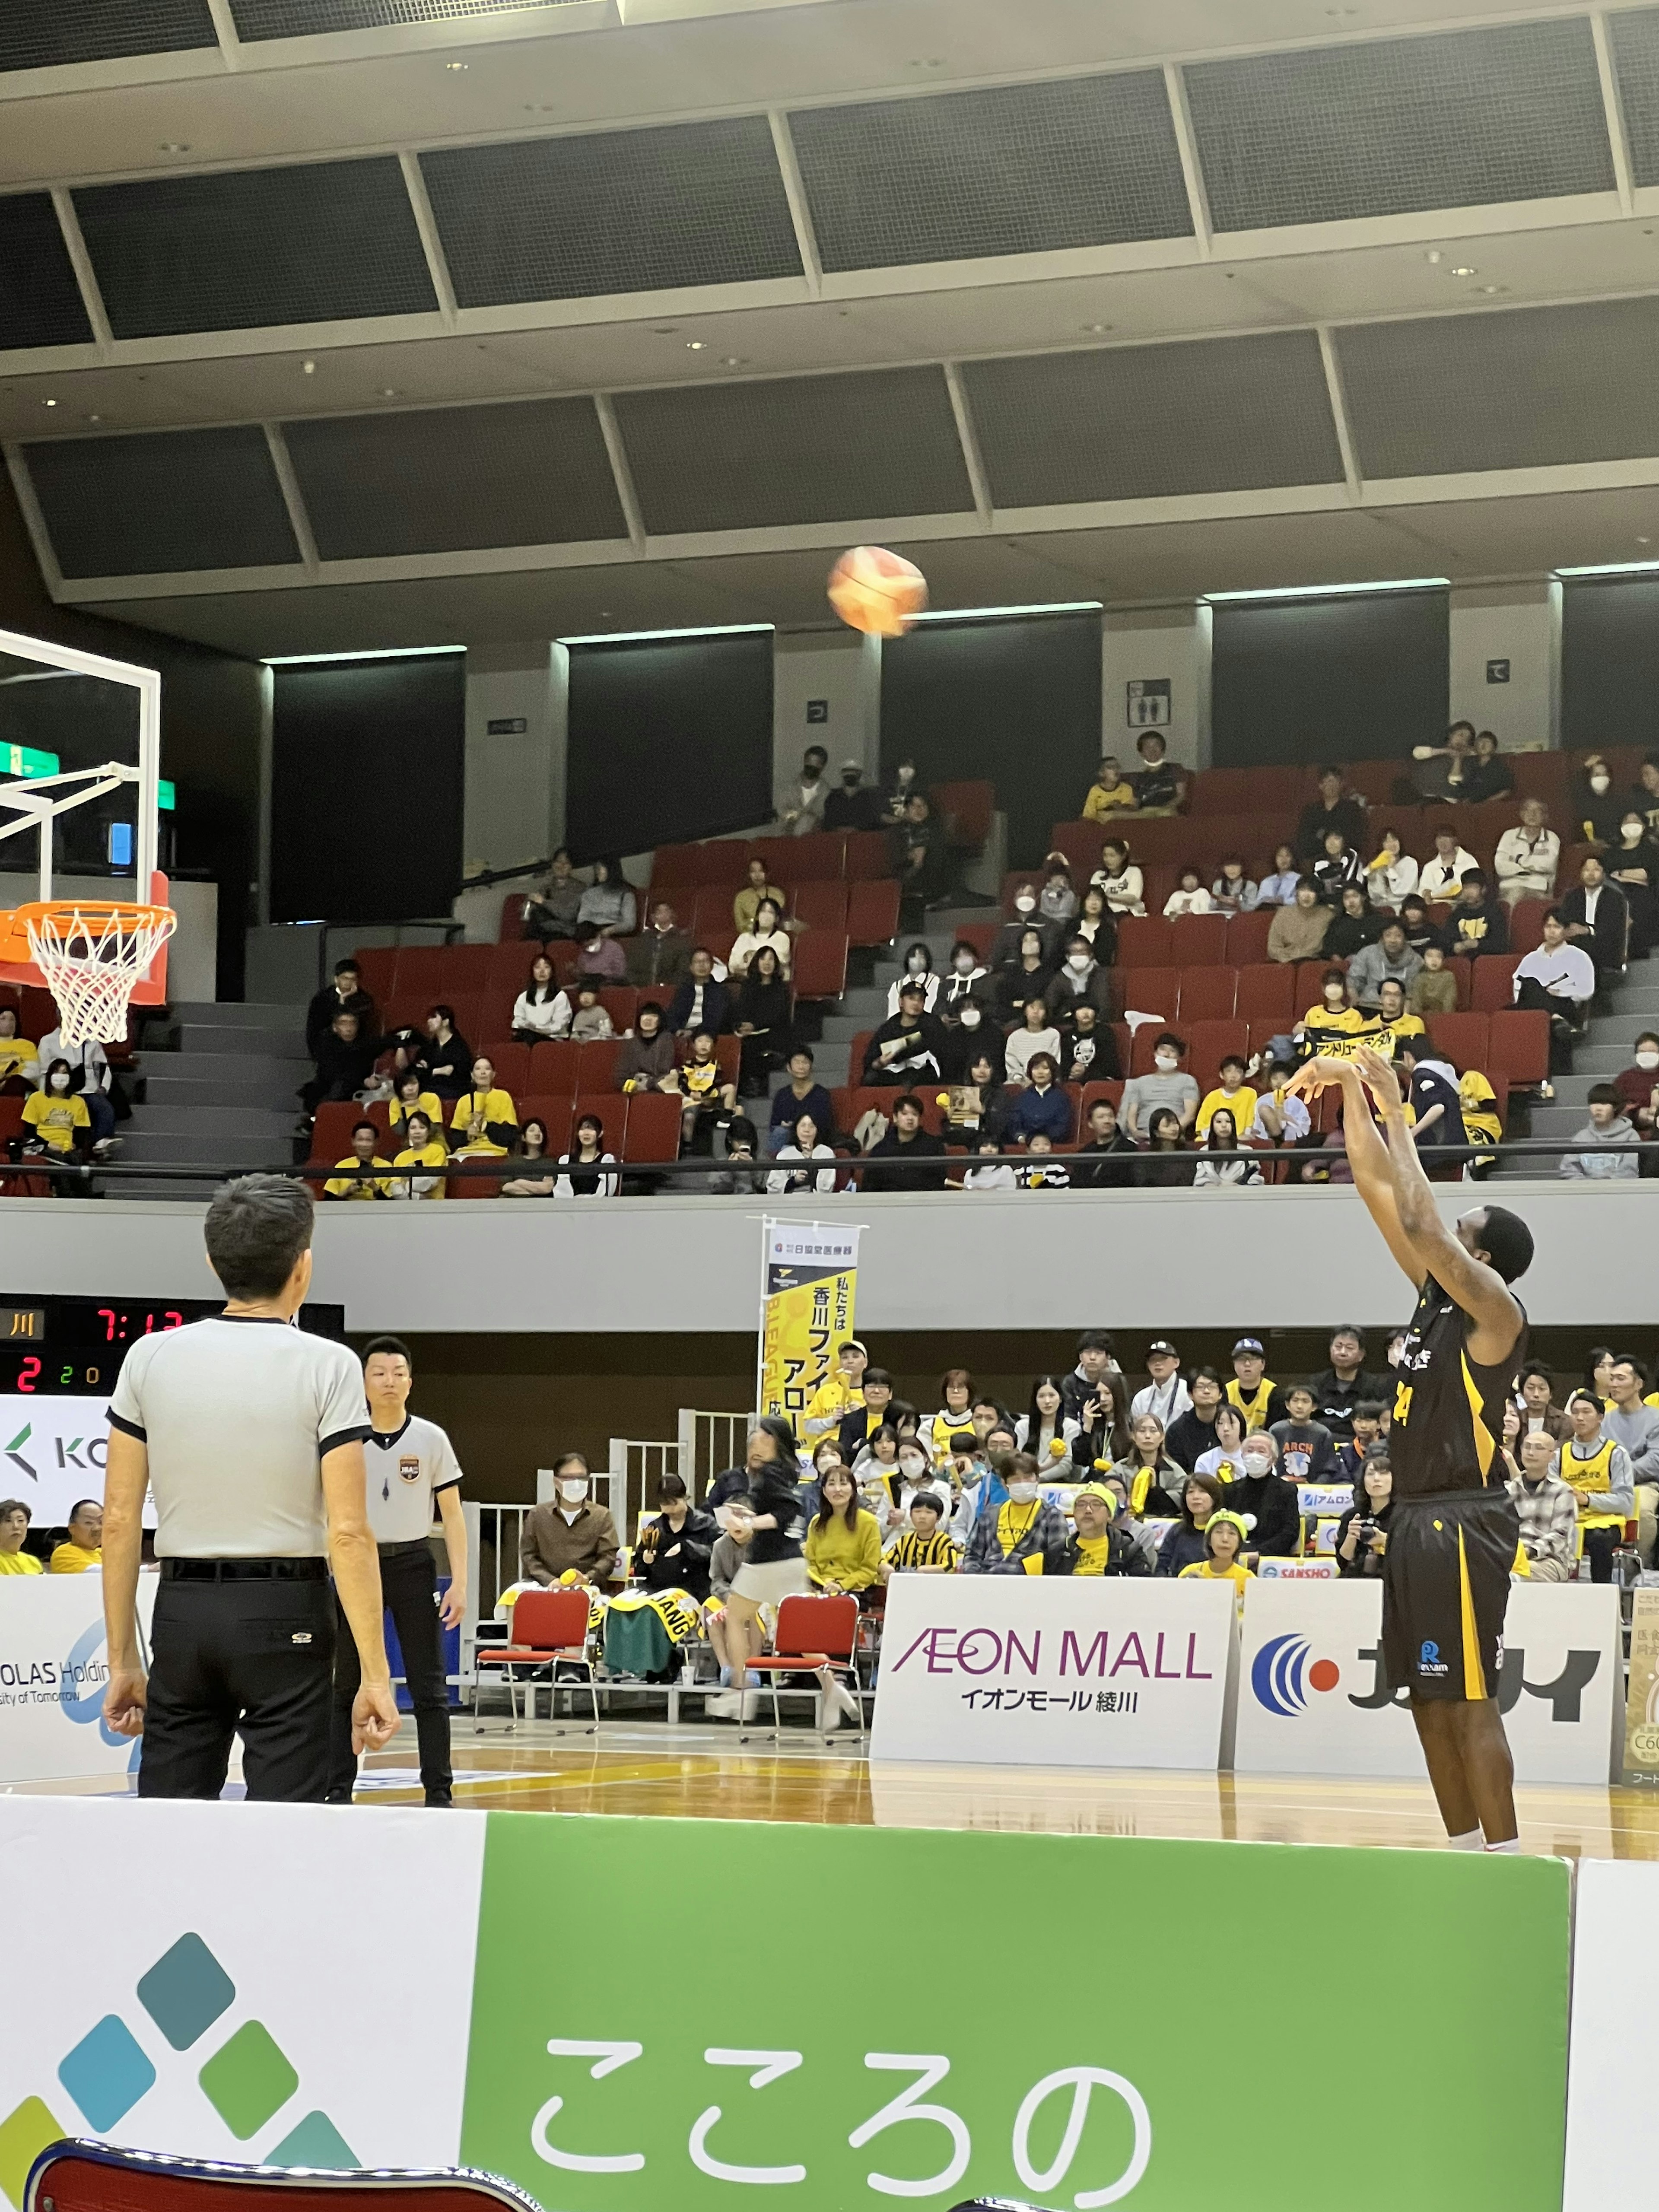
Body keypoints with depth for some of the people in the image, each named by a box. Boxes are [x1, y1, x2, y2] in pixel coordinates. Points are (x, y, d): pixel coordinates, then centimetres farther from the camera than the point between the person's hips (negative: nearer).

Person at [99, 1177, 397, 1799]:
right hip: (285, 1613, -3)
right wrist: (374, 1676, -8)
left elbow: (120, 1520, 3)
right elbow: (348, 1532, -11)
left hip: (182, 1610, 3)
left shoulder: (149, 1358, 3)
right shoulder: (327, 1367, -7)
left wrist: (123, 1661, 10)